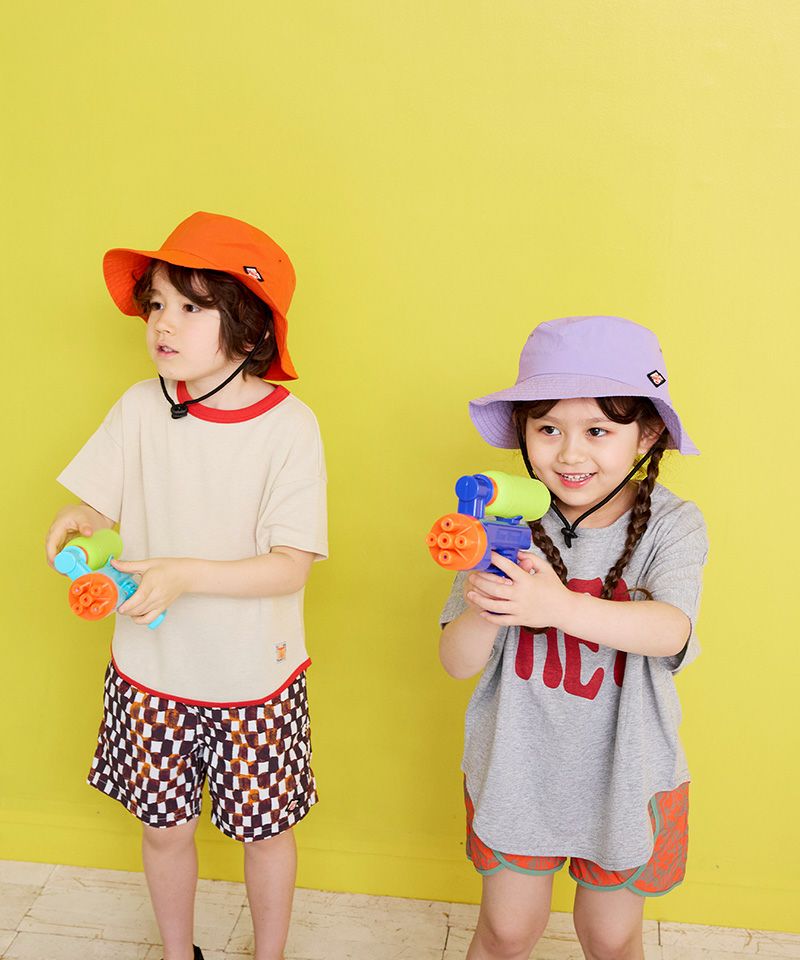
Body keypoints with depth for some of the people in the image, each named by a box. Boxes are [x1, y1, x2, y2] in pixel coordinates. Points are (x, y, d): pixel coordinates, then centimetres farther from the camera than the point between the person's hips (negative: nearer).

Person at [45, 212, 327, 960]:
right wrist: (80, 523, -22)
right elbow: (97, 509, 1)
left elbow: (291, 565, -19)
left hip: (253, 676, -2)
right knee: (164, 827, 19)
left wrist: (185, 575, -30)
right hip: (152, 671, 3)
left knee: (265, 828, 15)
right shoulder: (141, 407, -7)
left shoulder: (288, 424, -17)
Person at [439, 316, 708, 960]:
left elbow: (670, 631, -31)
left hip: (624, 774, 0)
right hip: (516, 768, 0)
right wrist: (483, 614, -37)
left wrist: (558, 606, -47)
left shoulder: (672, 525, -14)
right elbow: (458, 664, -14)